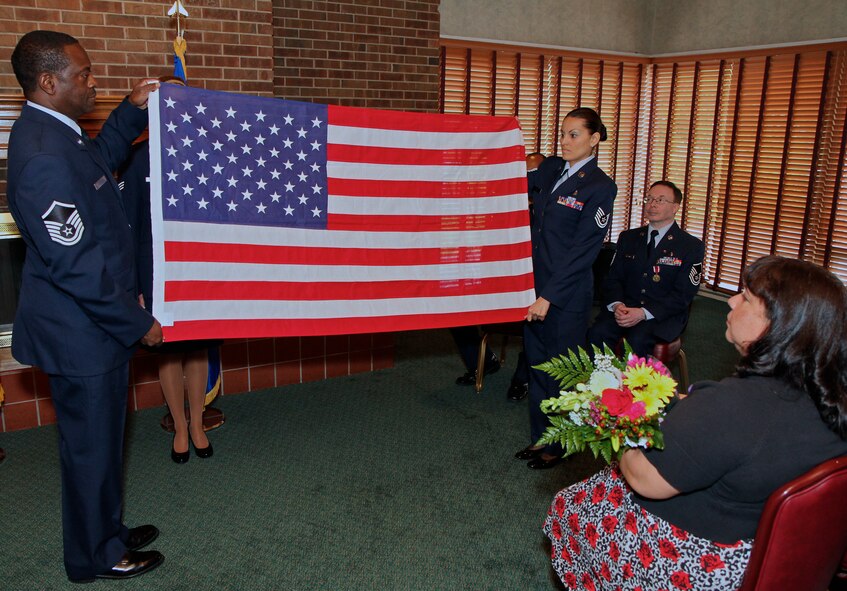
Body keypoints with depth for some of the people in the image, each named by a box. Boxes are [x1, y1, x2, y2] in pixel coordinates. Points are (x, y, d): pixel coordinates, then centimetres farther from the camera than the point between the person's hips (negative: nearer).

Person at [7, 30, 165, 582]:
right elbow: (76, 264, -26)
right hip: (82, 334, -10)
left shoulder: (53, 131, 5)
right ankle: (95, 556, 31)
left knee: (102, 437, 23)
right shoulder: (44, 158, -26)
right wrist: (137, 323, -17)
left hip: (93, 326, 10)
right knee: (92, 444, 9)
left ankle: (105, 528, 43)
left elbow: (99, 159, 28)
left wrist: (133, 111, 15)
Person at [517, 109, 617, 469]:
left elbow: (583, 250, -15)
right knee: (537, 365, 15)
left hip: (567, 294, -6)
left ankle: (557, 446, 25)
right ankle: (539, 437, 32)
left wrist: (549, 296, -17)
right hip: (536, 286, 7)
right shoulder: (552, 169, 7)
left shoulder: (600, 186, -11)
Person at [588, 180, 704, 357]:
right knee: (597, 333, -27)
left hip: (663, 315, -3)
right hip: (625, 309, 3)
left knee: (637, 341, -34)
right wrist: (617, 305, -13)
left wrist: (644, 313, -19)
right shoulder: (628, 237, 14)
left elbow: (683, 295, -6)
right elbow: (613, 278, 10)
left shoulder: (692, 246, 1)